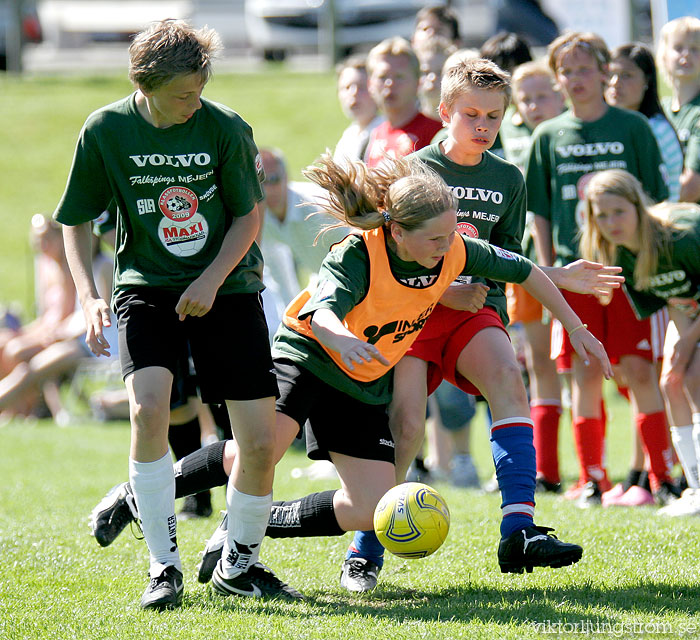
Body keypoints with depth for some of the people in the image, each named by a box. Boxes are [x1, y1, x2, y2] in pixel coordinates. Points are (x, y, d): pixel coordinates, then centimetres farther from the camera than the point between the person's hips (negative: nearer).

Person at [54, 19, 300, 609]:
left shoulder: (226, 128, -10)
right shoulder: (106, 130, -8)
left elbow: (249, 215, 0)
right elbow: (76, 221, 4)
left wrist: (211, 280, -14)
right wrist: (88, 296, -10)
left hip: (227, 288, 1)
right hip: (146, 288, -1)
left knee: (261, 440, -6)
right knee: (148, 410, -26)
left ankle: (240, 564, 19)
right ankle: (165, 568, -13)